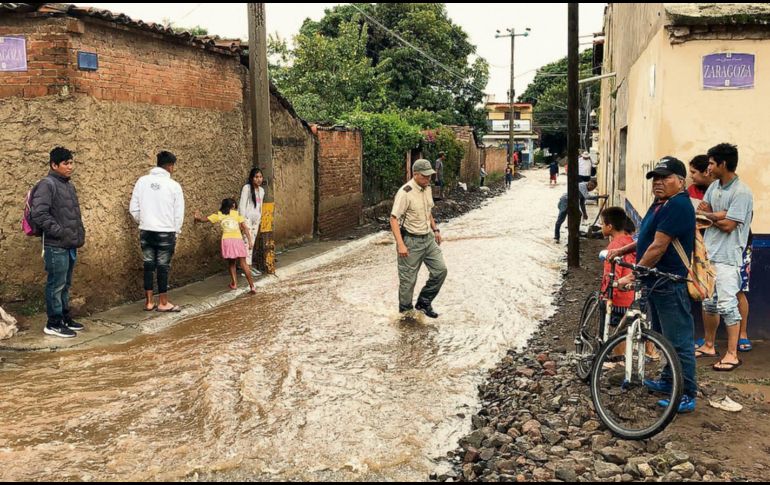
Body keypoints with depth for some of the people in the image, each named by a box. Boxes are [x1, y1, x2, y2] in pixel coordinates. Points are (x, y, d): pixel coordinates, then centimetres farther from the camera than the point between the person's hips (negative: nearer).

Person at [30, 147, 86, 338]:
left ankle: (65, 318, 26)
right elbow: (39, 214, -20)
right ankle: (53, 324, 6)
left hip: (70, 245, 9)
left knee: (65, 284, 16)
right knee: (56, 284, -2)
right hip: (56, 246, -9)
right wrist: (60, 232, -19)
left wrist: (80, 233, 12)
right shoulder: (47, 185, -11)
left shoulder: (69, 186, 16)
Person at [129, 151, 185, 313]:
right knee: (163, 267, 4)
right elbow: (179, 214, -3)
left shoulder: (142, 181, 0)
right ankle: (163, 303, 11)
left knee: (149, 266, 10)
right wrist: (176, 232, 10)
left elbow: (133, 208, 3)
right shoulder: (174, 185, -8)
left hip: (146, 232, 3)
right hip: (166, 232, -3)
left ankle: (149, 302, 16)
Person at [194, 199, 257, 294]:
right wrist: (250, 241, 3)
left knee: (231, 263, 21)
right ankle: (252, 286, -4)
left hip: (227, 240, 1)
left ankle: (234, 284, 18)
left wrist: (198, 217, 45)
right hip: (238, 240, -1)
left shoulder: (219, 215, 15)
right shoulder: (237, 214, 13)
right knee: (243, 264, 1)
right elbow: (245, 228, 4)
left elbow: (204, 219, 24)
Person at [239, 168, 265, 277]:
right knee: (247, 242, -9)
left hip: (256, 219, 7)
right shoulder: (246, 188, -8)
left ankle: (250, 265, 12)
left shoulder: (261, 190, 12)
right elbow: (242, 204, -10)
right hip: (248, 218, -6)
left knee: (252, 243, 8)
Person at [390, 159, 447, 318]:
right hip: (411, 241, -8)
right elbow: (393, 219, -22)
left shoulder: (427, 188, 5)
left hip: (428, 238, 8)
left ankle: (423, 303, 22)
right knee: (408, 279, 2)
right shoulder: (405, 193, -20)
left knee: (440, 270, 7)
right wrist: (400, 244, -28)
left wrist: (435, 229, 18)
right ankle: (405, 312, 19)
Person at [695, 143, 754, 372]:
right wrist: (719, 215, -12)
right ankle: (709, 346, 30)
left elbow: (728, 225, -19)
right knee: (708, 302, 16)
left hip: (727, 258, -8)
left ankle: (732, 354, 2)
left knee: (727, 305, -6)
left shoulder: (741, 192, -15)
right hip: (708, 253, 8)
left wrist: (708, 216, -4)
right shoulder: (714, 186, 10)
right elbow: (701, 211, 6)